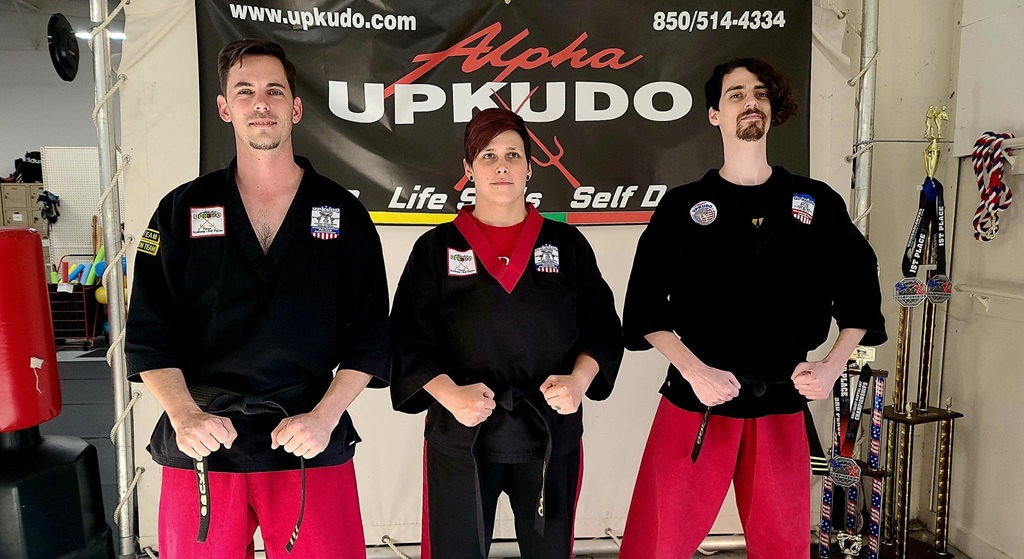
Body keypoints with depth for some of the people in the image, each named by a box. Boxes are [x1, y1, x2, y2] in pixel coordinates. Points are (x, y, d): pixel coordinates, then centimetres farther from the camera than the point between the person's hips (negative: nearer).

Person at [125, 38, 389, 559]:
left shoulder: (343, 213, 2)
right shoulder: (182, 209, 4)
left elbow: (369, 335, 0)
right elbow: (149, 334, 1)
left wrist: (324, 417, -12)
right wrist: (185, 415, -14)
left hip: (313, 448, 0)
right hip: (201, 445, 1)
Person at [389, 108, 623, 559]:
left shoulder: (568, 244, 4)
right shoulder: (436, 248, 1)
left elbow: (602, 328, 6)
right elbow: (410, 340, -3)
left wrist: (579, 380, -11)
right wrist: (450, 395, -18)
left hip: (551, 434, 2)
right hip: (460, 436, -1)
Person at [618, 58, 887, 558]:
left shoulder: (818, 204, 7)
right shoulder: (683, 206, 1)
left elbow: (860, 293, 11)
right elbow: (645, 308, -2)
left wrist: (832, 366, -3)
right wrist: (694, 371, -14)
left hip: (781, 406, 2)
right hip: (694, 403, -2)